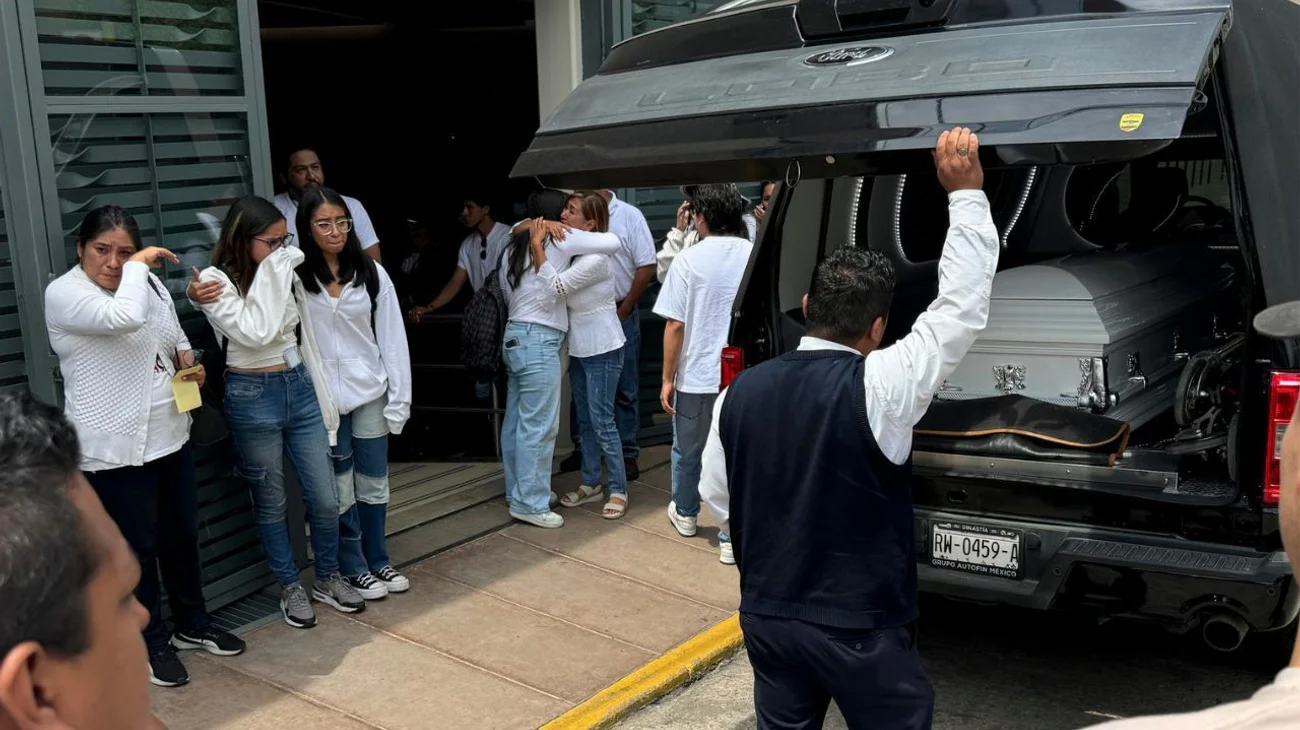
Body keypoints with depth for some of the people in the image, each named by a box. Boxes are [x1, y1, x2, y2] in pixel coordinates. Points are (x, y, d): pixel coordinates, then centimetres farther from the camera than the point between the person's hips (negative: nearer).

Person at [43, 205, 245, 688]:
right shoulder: (64, 293, -15)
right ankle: (152, 643, 24)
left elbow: (175, 336, 23)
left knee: (182, 535, 18)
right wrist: (138, 266, -20)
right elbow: (124, 318, -35)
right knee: (138, 548, 5)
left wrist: (188, 360, 2)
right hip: (114, 447, -7)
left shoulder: (150, 283, 7)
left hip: (170, 434, 7)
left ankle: (193, 625, 36)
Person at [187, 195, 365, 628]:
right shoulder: (217, 281, -12)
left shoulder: (284, 274, 7)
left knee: (326, 497, 7)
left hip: (300, 389, 5)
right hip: (253, 397, -5)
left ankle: (328, 579, 27)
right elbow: (256, 333, -26)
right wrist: (270, 274, -20)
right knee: (271, 501, 9)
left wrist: (320, 395, 12)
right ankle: (290, 588, 26)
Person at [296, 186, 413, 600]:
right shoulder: (294, 277, -7)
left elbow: (392, 337, 1)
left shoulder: (370, 273, 0)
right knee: (339, 491, 8)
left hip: (369, 393, 3)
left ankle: (378, 562, 29)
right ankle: (353, 568, 23)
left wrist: (399, 398, -2)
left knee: (374, 485, 13)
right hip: (322, 399, -2)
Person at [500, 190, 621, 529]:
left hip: (515, 335, 8)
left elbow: (506, 290, 14)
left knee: (517, 419, 14)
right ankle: (529, 503, -1)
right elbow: (613, 242, -6)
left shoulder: (516, 246, 15)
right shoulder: (559, 239, -5)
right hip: (539, 340, -8)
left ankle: (519, 490, 23)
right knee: (539, 425, -5)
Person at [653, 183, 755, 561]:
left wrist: (667, 379, -2)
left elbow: (674, 325, -11)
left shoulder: (689, 259, -10)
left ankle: (685, 514, 39)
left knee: (687, 451, 19)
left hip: (696, 375, -1)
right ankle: (732, 535, 10)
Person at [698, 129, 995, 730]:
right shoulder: (878, 387, -20)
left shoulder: (741, 391, -5)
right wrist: (966, 193, -9)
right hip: (859, 627, -4)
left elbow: (717, 496, 5)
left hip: (766, 616, 5)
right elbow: (961, 308, -14)